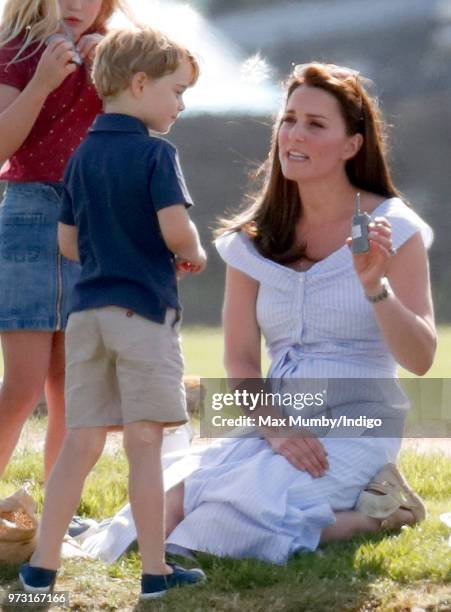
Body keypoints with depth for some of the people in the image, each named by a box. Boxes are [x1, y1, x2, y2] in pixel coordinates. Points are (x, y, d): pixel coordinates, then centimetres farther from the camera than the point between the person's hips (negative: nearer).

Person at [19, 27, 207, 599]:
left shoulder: (83, 155, 11)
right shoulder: (154, 153, -10)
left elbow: (68, 241, 14)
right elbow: (176, 230, -20)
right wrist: (195, 254, 0)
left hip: (88, 308, 6)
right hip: (144, 308, -6)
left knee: (80, 443, 8)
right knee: (144, 444, -1)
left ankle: (43, 564, 6)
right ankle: (155, 570, 3)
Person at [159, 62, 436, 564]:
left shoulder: (391, 229, -3)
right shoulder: (254, 239, 9)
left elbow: (419, 359, -9)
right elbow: (239, 359, 6)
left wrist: (374, 286, -25)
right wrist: (276, 429, -12)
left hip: (357, 424, -5)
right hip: (275, 424, 5)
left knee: (231, 526, -28)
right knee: (165, 515, -18)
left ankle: (374, 512, -3)